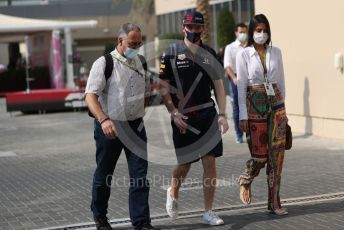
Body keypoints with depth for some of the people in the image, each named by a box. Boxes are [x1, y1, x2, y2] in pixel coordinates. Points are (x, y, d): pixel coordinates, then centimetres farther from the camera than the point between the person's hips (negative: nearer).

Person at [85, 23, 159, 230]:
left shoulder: (139, 62, 10)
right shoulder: (104, 63, -9)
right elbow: (90, 96, -18)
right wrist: (103, 120, -31)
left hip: (136, 126, 5)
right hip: (110, 127, -4)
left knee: (140, 174, -2)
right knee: (104, 174, 9)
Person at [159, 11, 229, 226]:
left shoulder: (210, 53, 8)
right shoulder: (172, 52, -1)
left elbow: (219, 86, 9)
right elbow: (163, 87, -1)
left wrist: (222, 115, 1)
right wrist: (174, 113, -10)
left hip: (208, 115, 3)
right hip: (183, 118, -2)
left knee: (210, 162, -1)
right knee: (185, 164, 4)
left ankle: (209, 211, 8)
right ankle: (173, 193, 36)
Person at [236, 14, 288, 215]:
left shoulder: (276, 52, 8)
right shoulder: (244, 55, -2)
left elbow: (281, 81, 12)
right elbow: (241, 86, -3)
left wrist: (283, 108, 11)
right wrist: (243, 115, -7)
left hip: (276, 104, 3)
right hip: (255, 105, -3)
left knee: (277, 152, -2)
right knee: (260, 153, -1)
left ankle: (274, 201, 5)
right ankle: (246, 180, 31)